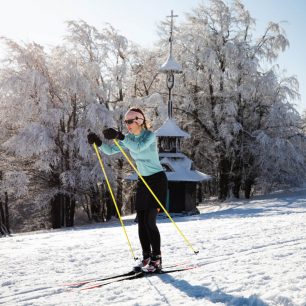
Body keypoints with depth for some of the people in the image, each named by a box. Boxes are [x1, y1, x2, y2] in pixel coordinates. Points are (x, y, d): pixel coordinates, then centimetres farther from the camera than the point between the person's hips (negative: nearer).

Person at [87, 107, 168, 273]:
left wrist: (119, 137, -46)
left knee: (149, 221, -12)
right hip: (143, 181, 7)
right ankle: (146, 257, 13)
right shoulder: (128, 138, 5)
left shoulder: (150, 135, -16)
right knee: (141, 221, 4)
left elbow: (138, 147, -37)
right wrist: (98, 143, -19)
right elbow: (110, 150, -1)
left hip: (157, 180, -7)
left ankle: (156, 259, -4)